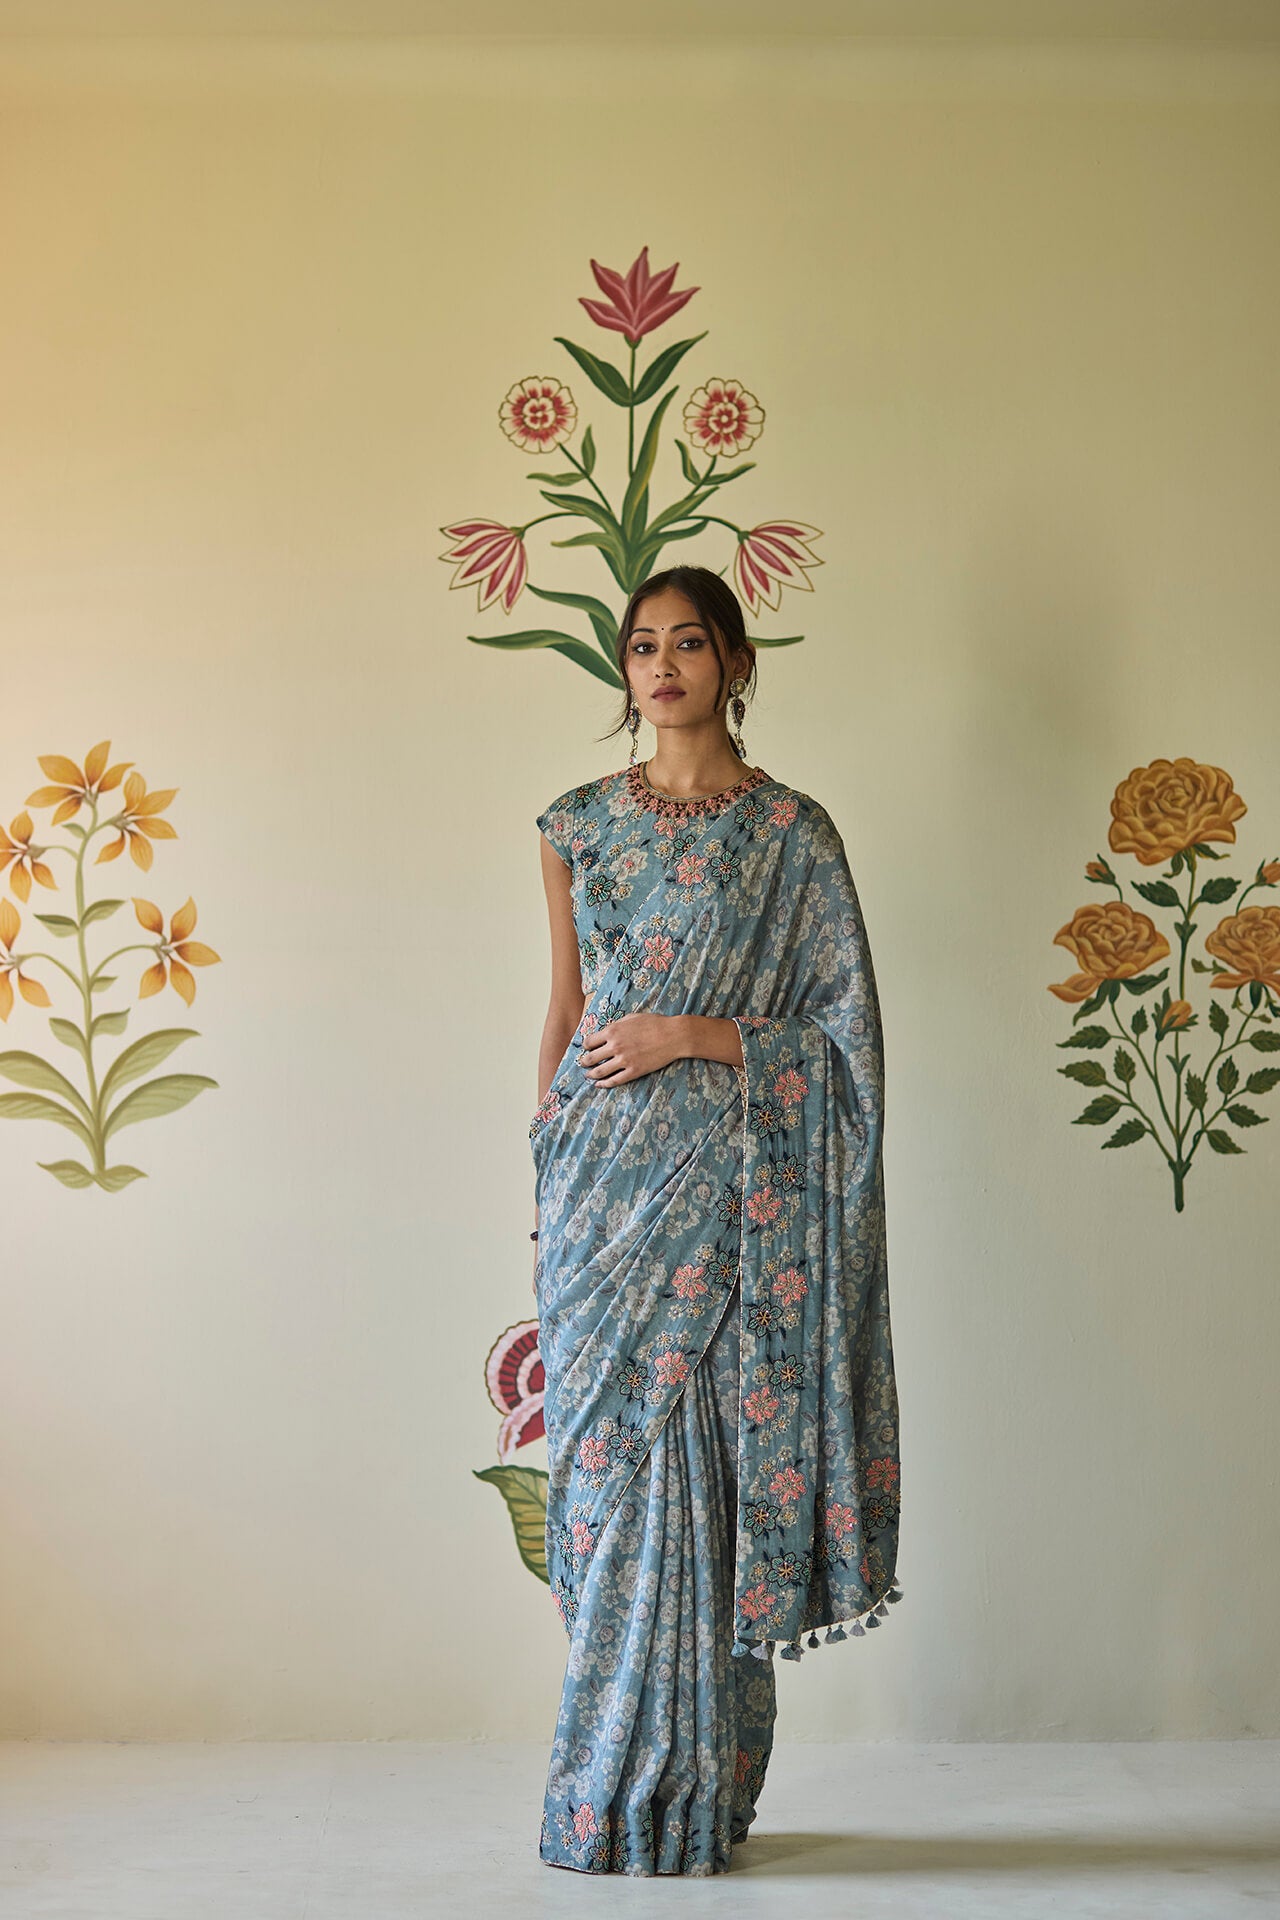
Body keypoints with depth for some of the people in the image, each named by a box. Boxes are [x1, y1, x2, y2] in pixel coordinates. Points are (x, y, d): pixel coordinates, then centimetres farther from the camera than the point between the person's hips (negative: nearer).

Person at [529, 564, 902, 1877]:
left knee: (687, 1465, -4)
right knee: (607, 1460, 4)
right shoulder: (580, 824, 11)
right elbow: (565, 1010, 13)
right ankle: (612, 1794, 15)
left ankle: (687, 1798, 8)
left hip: (726, 1184, -3)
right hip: (603, 1180, 4)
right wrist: (547, 1173, 10)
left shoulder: (791, 833, 0)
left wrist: (689, 1036, -12)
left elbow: (843, 1032, -3)